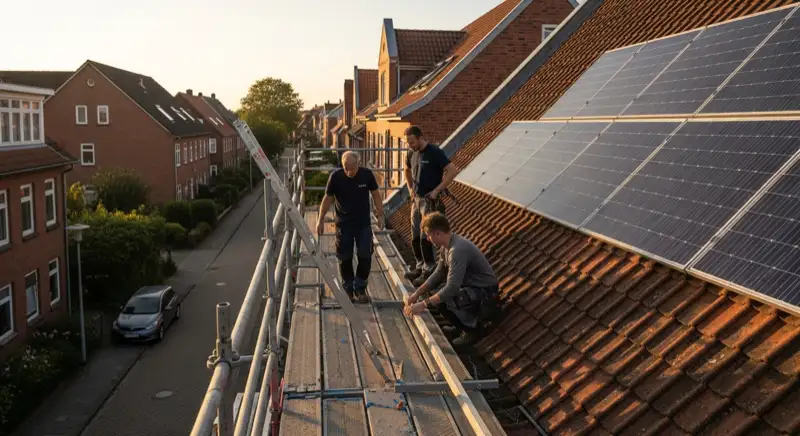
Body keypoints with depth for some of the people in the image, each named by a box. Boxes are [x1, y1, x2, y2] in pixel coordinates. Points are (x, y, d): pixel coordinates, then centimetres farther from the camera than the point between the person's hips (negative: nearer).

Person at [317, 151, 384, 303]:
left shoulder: (367, 174, -11)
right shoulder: (335, 176, -14)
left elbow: (375, 194, 2)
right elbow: (328, 198, -3)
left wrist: (380, 215, 1)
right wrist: (320, 220, -2)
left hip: (363, 223, 1)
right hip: (344, 223, -1)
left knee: (365, 256, 0)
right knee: (345, 258, 4)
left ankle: (360, 288, 16)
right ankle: (348, 289, 19)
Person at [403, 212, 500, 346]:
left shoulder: (457, 250, -30)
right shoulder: (446, 246, 1)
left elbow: (451, 288, -33)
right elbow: (438, 274, 8)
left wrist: (423, 305, -30)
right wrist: (417, 293, -2)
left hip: (485, 291, -9)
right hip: (471, 285, 10)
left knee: (442, 300, -28)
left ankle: (472, 328, -5)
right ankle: (461, 325, 19)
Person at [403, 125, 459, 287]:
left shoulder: (434, 152, -15)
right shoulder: (412, 154, 7)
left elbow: (452, 171, -19)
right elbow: (407, 170, 27)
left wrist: (436, 190, -19)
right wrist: (410, 188, 14)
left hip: (431, 201, -7)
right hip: (416, 199, 7)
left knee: (425, 238, -8)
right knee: (415, 237, 11)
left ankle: (429, 271, 2)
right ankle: (420, 267, 25)